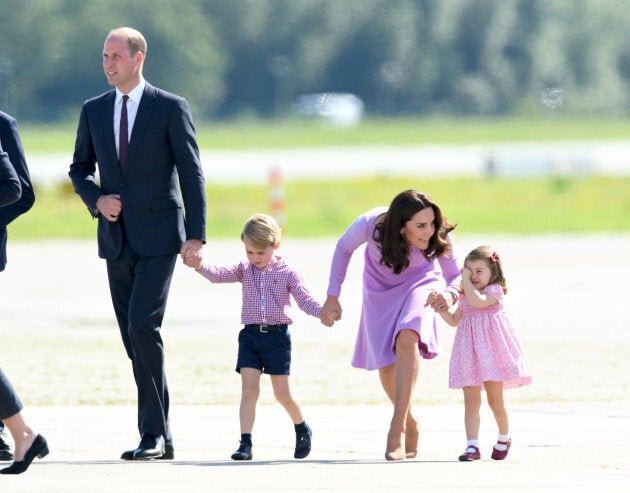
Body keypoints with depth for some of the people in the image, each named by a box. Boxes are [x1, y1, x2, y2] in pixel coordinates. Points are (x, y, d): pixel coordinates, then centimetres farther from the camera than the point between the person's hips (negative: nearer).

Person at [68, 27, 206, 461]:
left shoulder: (172, 109, -3)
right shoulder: (94, 111, 11)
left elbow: (192, 175, -4)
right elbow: (80, 168, 19)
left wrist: (196, 236, -10)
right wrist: (97, 199, -3)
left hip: (158, 237, -5)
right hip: (116, 238, 5)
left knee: (143, 326, -19)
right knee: (134, 339, 5)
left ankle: (152, 432, -15)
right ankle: (161, 439, 11)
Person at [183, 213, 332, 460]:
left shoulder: (287, 273, 0)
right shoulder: (245, 270, 7)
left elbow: (304, 299, -6)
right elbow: (219, 275, -8)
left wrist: (321, 312, -26)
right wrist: (200, 266, -28)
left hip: (277, 335, -2)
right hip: (250, 335, 2)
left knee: (282, 393, 3)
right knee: (249, 389, -8)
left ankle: (302, 429, 30)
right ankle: (245, 444, -10)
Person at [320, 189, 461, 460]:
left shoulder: (439, 236, -33)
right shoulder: (370, 224, -35)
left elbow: (455, 274, -17)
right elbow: (344, 248, -12)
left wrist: (450, 294, -41)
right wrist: (332, 298, -8)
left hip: (419, 283, -2)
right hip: (380, 288, 2)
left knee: (406, 339, -30)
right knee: (386, 364, 2)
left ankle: (397, 426, -27)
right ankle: (410, 423, 30)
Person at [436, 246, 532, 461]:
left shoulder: (494, 291, -7)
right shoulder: (465, 296, 14)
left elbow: (477, 301, -26)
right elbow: (454, 320, 21)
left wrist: (466, 281, -16)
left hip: (491, 351, -5)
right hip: (470, 352, 6)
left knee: (495, 400, 3)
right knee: (471, 401, -2)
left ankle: (504, 438, 26)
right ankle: (472, 446, -6)